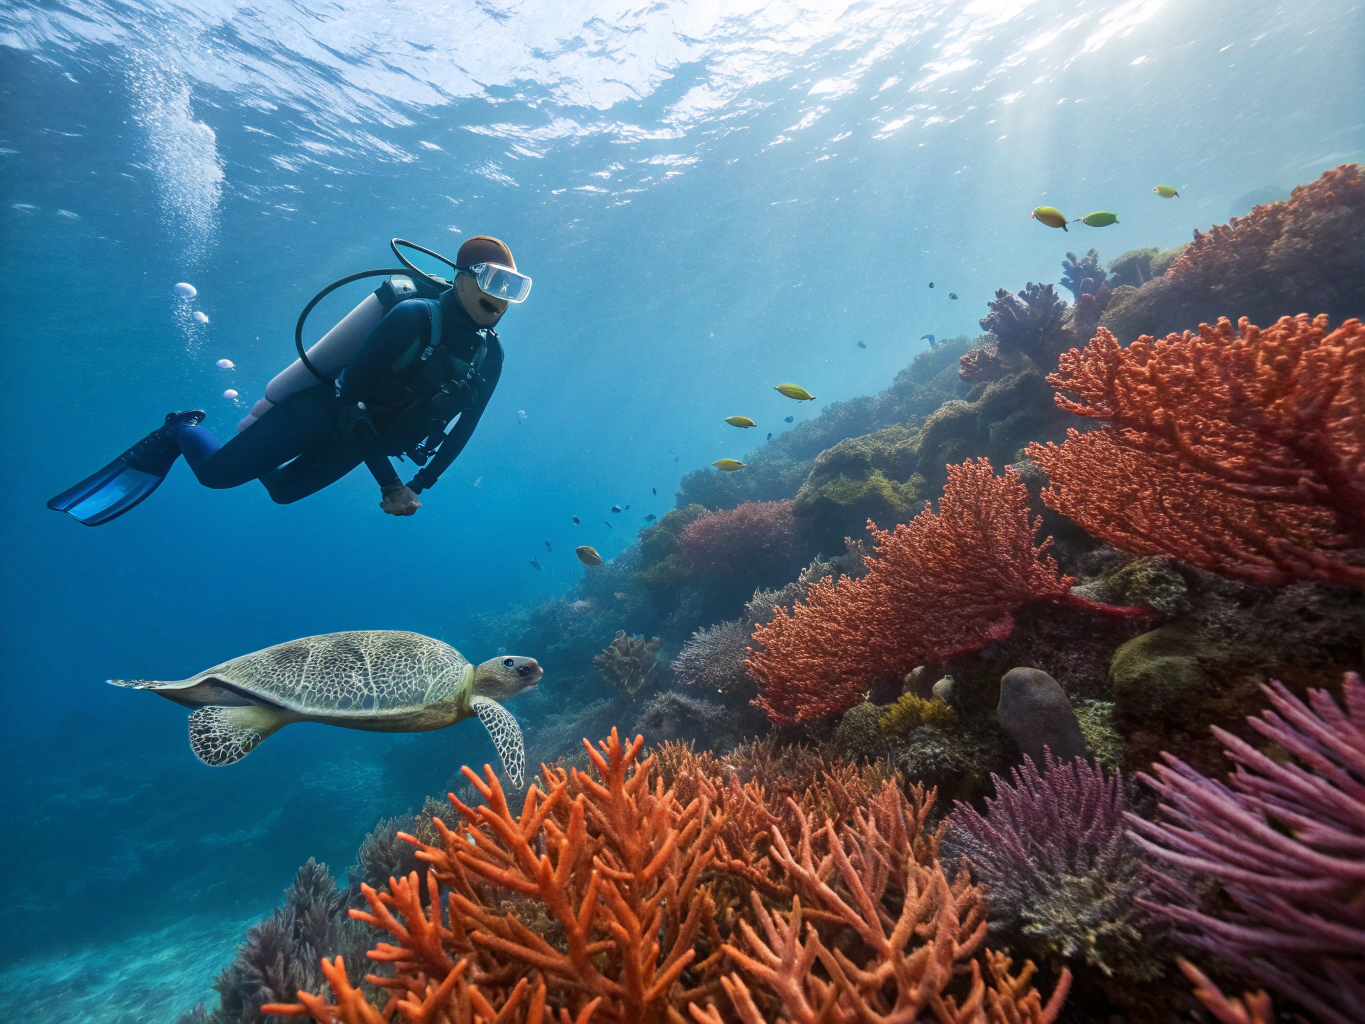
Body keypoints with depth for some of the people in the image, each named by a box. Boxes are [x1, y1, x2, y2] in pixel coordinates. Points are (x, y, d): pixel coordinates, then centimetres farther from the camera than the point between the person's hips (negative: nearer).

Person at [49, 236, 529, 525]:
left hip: (361, 441, 6)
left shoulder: (491, 357, -7)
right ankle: (181, 431, 23)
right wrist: (388, 482, -28)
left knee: (283, 489, 20)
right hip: (324, 411, -5)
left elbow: (464, 427, 5)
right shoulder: (414, 318, -27)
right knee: (218, 470, -7)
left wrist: (421, 483, 3)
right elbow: (351, 397, -27)